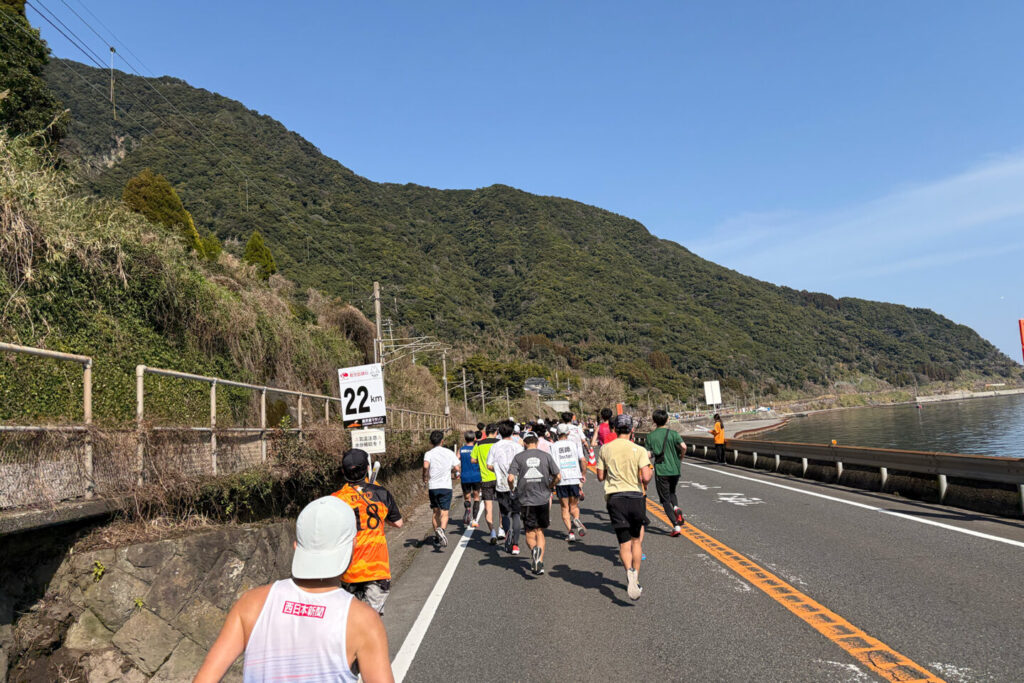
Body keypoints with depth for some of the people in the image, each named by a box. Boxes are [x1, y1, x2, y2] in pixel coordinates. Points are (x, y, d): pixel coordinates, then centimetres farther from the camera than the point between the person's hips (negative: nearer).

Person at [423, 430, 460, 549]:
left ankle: (437, 537, 23)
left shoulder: (428, 453, 0)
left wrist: (425, 479, -4)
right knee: (444, 513, -4)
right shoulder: (449, 452, 3)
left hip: (433, 487, 1)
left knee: (436, 512, 16)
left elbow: (425, 466, -20)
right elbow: (457, 469, 0)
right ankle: (441, 530, -32)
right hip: (446, 486, -1)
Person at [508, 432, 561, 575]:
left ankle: (534, 549, -22)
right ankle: (539, 563, 5)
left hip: (526, 500, -1)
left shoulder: (518, 457, -1)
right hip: (543, 499, 1)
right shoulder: (545, 456, 3)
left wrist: (514, 489, 10)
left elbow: (511, 478, -10)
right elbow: (557, 476, 1)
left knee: (529, 533, 8)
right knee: (540, 531, 13)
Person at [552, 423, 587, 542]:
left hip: (561, 480, -1)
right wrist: (583, 474, 11)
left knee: (565, 508, 9)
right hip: (574, 478, 1)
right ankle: (576, 519, -17)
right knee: (574, 506, 15)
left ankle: (571, 532, -1)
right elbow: (583, 460, -2)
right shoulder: (575, 444, 4)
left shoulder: (553, 446, 1)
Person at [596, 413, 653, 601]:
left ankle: (629, 571, -25)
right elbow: (646, 478, -11)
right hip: (635, 496, 0)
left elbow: (600, 476, 6)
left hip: (614, 497, 1)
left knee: (624, 543, 1)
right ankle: (636, 579, 18)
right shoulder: (639, 450, -4)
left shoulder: (605, 449, 2)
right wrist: (651, 472, 11)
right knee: (636, 540, 17)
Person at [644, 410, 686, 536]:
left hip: (661, 470, -2)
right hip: (674, 469, 2)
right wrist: (680, 457, 4)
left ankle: (676, 525, -6)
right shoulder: (673, 433, -2)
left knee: (665, 500, 5)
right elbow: (683, 447, -15)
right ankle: (676, 508, -3)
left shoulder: (650, 437, -2)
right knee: (671, 492, 27)